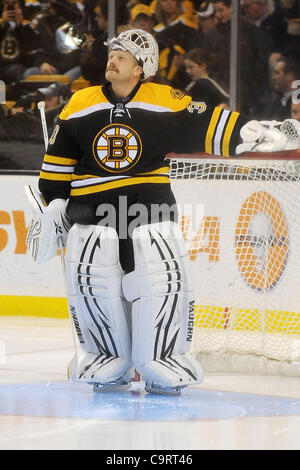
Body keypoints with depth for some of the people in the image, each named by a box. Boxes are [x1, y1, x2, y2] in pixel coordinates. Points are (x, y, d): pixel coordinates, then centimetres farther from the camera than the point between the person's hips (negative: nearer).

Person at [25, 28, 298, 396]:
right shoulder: (81, 105, 2)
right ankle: (110, 364, 8)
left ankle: (162, 365, 3)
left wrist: (253, 133, -12)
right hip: (90, 206, 1)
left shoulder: (165, 103, -3)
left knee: (162, 278, -10)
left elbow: (208, 126, -1)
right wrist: (52, 205, 6)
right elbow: (58, 160, 9)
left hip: (149, 201, -1)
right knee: (91, 281, -8)